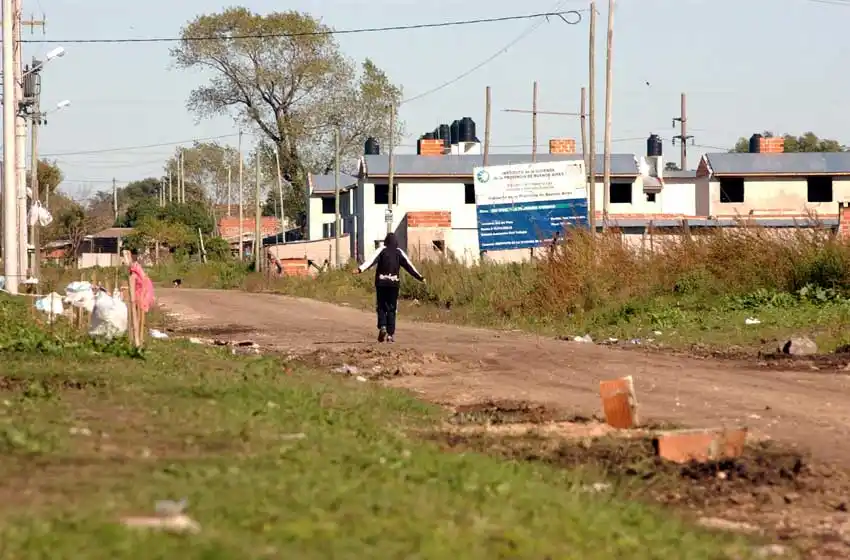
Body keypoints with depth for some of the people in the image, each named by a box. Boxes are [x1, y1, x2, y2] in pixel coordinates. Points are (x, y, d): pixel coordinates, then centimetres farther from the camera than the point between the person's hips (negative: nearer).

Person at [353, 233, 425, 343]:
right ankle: (390, 334, -1)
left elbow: (371, 260, -13)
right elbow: (409, 266, 7)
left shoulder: (381, 250, 2)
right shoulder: (399, 252, 6)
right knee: (391, 309, 6)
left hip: (381, 283, -1)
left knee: (381, 307, 10)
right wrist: (419, 277, 14)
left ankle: (382, 327, -12)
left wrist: (360, 269, -24)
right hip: (394, 284, 1)